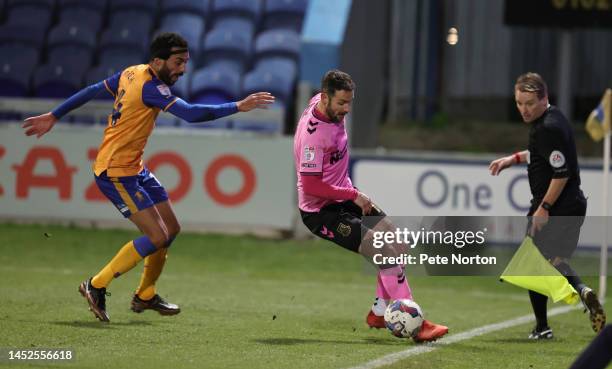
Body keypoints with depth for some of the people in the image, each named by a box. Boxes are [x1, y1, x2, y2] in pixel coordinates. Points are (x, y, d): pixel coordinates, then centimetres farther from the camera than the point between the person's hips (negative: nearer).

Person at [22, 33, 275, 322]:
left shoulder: (132, 74, 6)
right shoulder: (150, 87, -22)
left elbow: (91, 91, 14)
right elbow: (192, 114, -33)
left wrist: (53, 117, 23)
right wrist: (238, 107, -32)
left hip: (134, 168, 10)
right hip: (116, 173, -10)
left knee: (171, 228, 11)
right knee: (158, 237, -13)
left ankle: (145, 296, 24)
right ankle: (96, 287, -1)